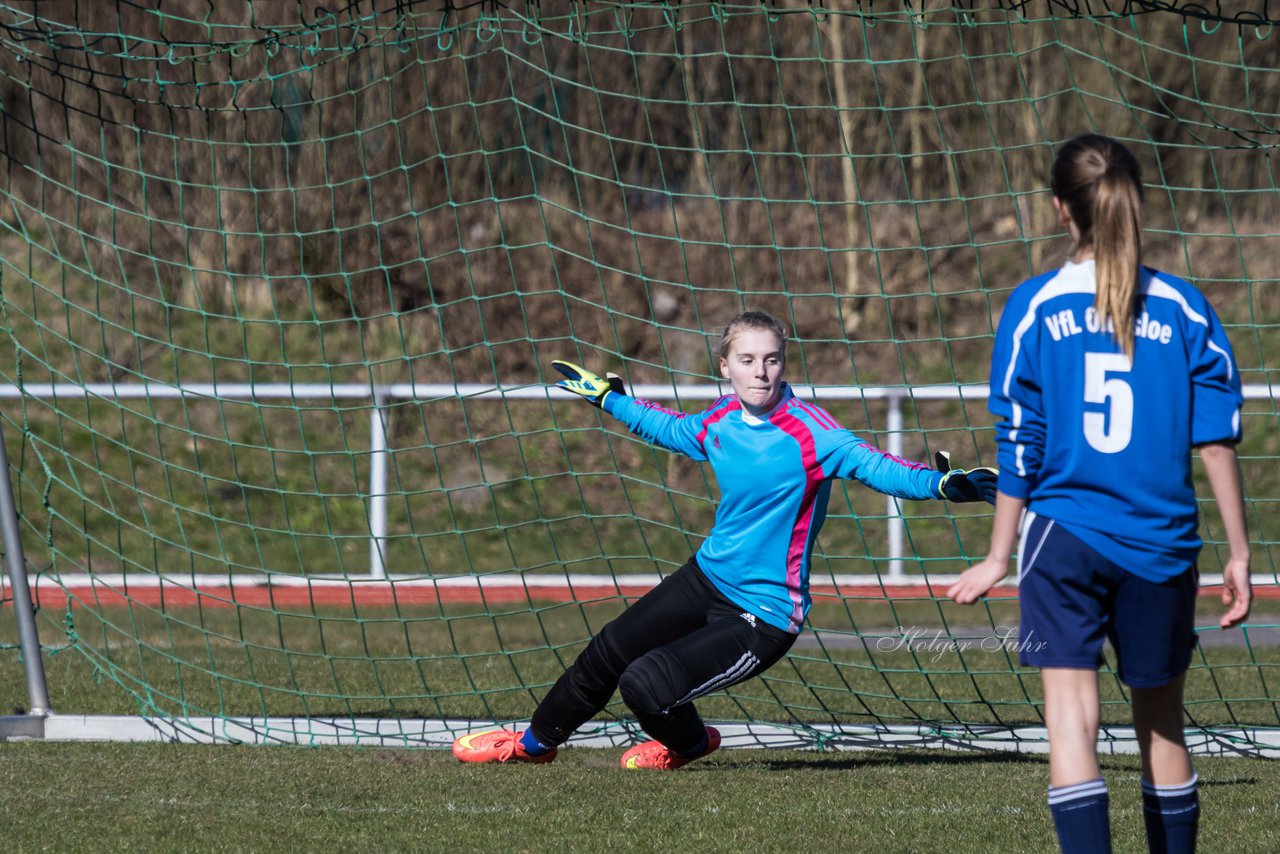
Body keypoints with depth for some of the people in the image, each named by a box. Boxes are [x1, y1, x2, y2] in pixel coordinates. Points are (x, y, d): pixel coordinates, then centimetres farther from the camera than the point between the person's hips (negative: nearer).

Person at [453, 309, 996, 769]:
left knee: (645, 683, -17)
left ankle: (688, 744, 18)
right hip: (706, 579, 7)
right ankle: (535, 742, 41)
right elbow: (669, 429, 22)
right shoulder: (720, 421, 0)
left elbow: (870, 465, -33)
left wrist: (941, 484, -51)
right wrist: (607, 398, 34)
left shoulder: (808, 431, -22)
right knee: (607, 653, 14)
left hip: (763, 617, -7)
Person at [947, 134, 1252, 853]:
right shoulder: (1185, 309, 1)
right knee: (1162, 718, 17)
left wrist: (998, 559, 10)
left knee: (1072, 714, -7)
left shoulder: (1035, 307, -2)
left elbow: (1017, 448, 1)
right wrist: (1239, 555, 6)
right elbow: (1218, 441, -1)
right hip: (1162, 546, 2)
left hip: (1063, 534, -2)